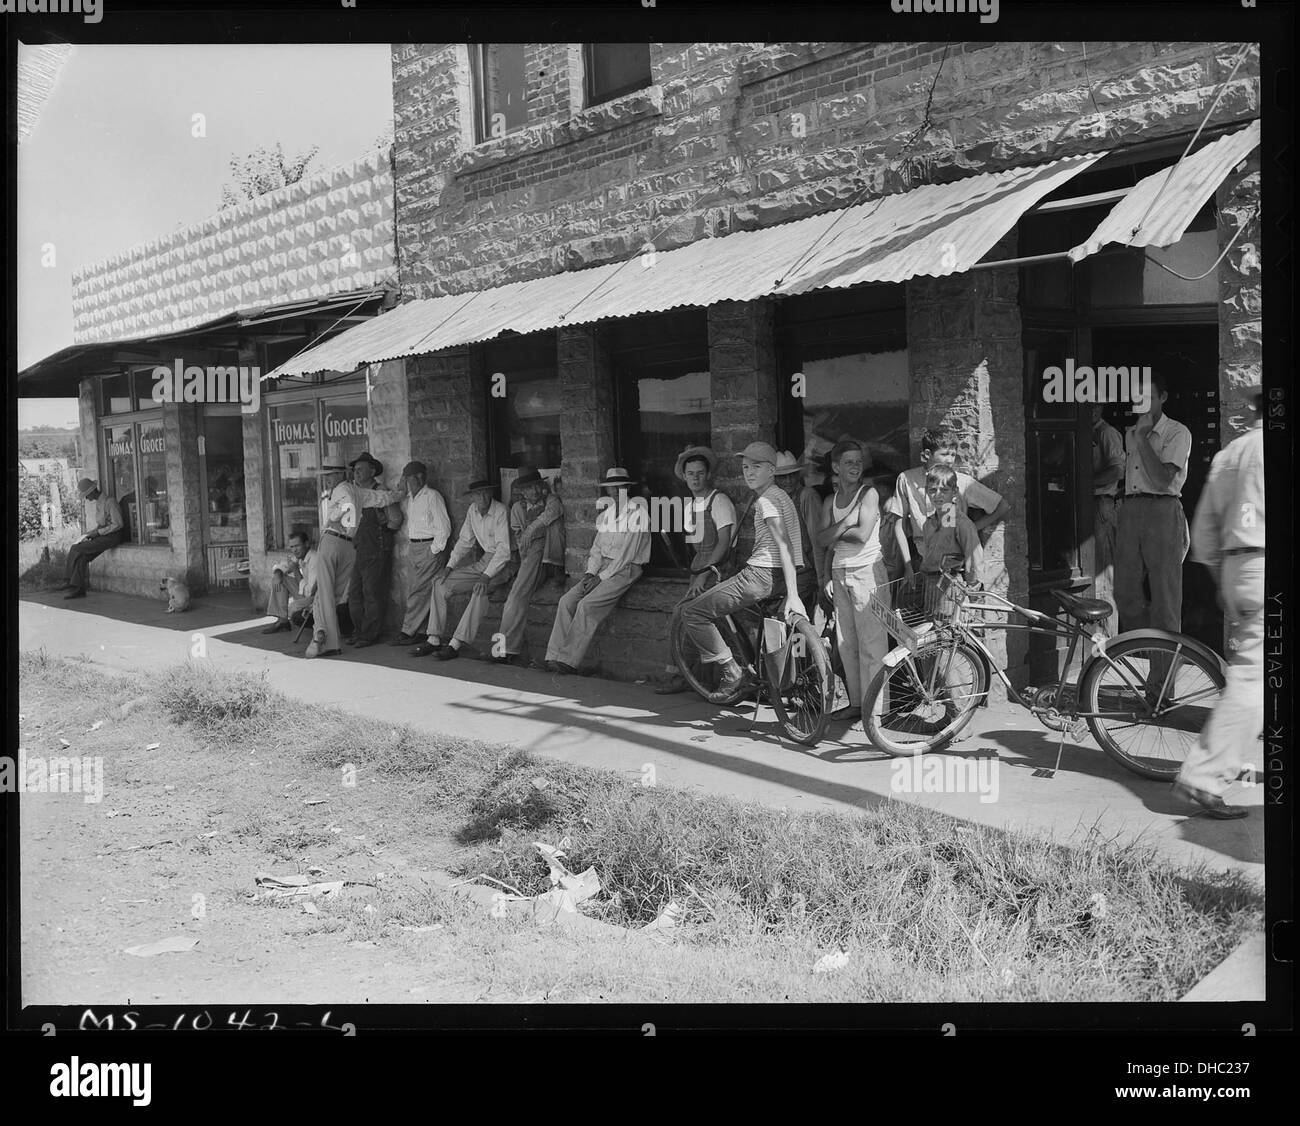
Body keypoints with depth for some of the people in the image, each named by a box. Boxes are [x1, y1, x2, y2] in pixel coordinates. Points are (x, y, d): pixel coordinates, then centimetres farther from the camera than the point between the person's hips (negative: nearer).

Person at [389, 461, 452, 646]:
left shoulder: (432, 496, -9)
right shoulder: (408, 499, 15)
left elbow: (444, 527, -11)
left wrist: (434, 550, -13)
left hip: (430, 547, -8)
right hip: (414, 548, 8)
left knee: (420, 591, -10)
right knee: (412, 591, 5)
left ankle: (408, 632, -10)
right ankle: (420, 631, 8)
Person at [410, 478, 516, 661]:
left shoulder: (500, 512, -17)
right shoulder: (473, 510, 4)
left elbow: (504, 549, -23)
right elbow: (464, 541, 13)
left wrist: (487, 576, -31)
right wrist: (449, 566, 1)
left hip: (504, 563, -7)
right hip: (483, 561, 7)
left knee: (481, 589, -36)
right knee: (440, 582, -4)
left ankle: (456, 644, -33)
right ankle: (434, 639, -5)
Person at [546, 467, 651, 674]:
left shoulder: (636, 513, -9)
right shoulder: (605, 514, 16)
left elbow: (627, 554, -13)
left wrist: (601, 577, -14)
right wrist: (590, 573, 0)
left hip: (626, 569, -7)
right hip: (603, 569, 7)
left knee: (587, 606, -25)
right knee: (567, 601, -13)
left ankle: (568, 661, -22)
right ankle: (554, 657, -16)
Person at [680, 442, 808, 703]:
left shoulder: (766, 500, -11)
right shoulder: (780, 496, 19)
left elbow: (784, 546, -21)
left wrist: (793, 595, -28)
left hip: (760, 574, -10)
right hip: (777, 576, 10)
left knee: (692, 613, -5)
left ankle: (733, 673, -5)